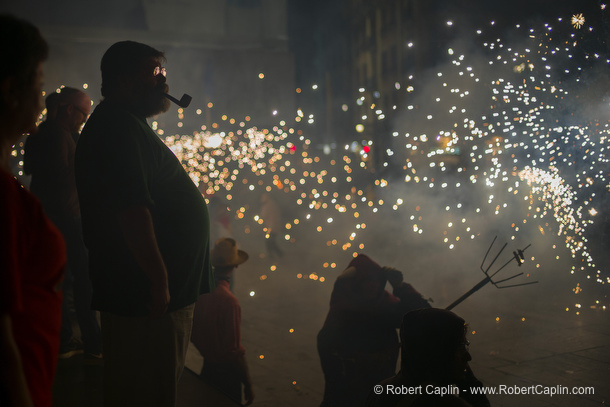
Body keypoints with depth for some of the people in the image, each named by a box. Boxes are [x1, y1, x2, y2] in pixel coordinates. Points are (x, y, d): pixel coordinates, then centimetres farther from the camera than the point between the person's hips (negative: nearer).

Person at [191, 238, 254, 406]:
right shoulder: (228, 301, -29)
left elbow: (193, 335, 5)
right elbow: (234, 351, -24)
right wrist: (248, 385, -13)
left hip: (207, 368, 6)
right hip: (226, 373, -6)